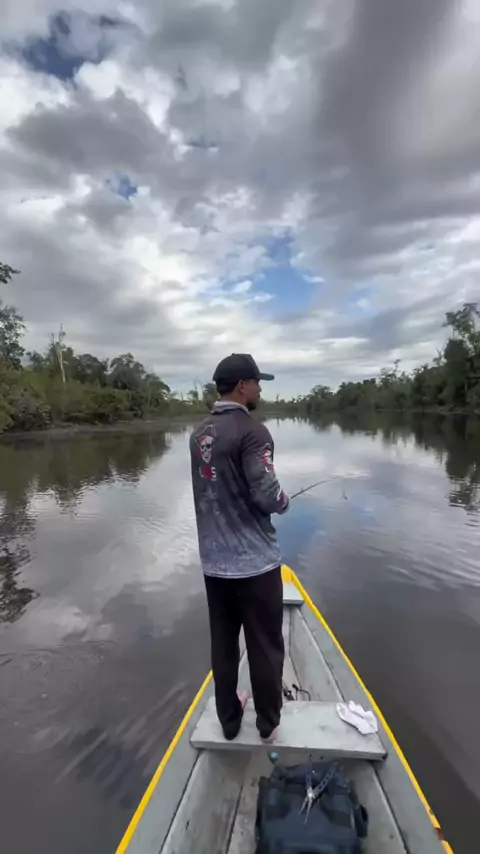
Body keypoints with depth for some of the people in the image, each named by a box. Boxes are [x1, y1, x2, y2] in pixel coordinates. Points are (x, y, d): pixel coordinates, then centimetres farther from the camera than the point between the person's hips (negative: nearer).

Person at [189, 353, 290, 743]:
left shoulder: (199, 433, 5)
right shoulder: (252, 430, -18)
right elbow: (266, 496, -23)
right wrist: (284, 501, 0)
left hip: (214, 560, 7)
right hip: (254, 561, -7)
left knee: (223, 644, 19)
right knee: (265, 647, 13)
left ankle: (229, 719, 37)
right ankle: (269, 723, 31)